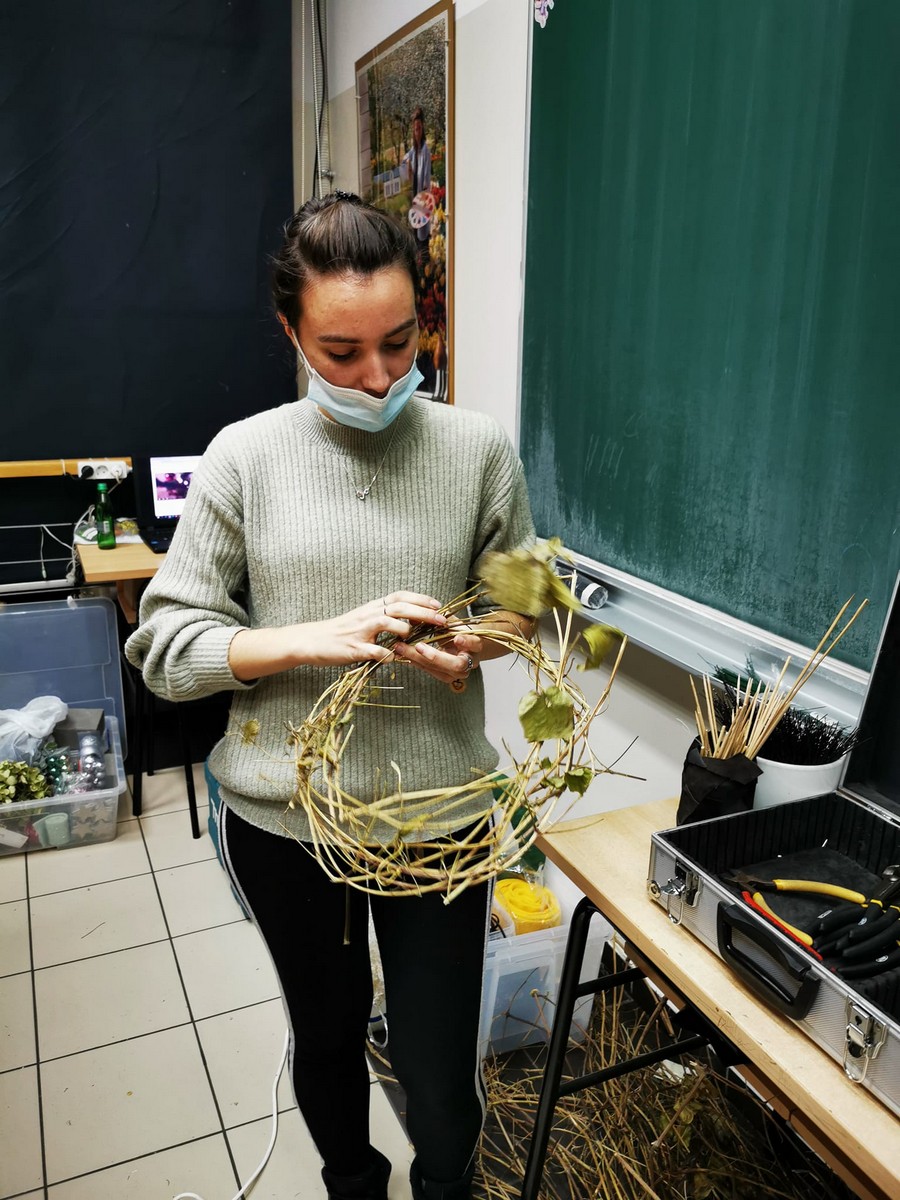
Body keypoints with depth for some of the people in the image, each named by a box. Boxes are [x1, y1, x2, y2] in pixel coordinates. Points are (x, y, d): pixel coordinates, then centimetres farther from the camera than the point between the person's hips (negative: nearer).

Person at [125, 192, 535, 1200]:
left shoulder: (476, 450, -5)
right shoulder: (245, 456, -7)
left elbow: (523, 600, 8)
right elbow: (164, 644, -7)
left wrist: (473, 644, -14)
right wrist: (319, 637, -21)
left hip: (439, 815, 0)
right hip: (284, 819, 1)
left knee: (443, 1090, 9)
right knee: (324, 1036, 25)